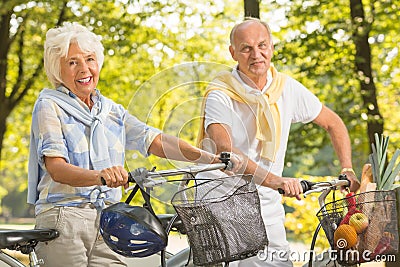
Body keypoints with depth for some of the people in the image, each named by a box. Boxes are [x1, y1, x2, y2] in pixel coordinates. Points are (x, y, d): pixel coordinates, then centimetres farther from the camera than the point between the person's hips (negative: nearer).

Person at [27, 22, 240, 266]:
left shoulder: (112, 111, 16)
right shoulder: (49, 106, 0)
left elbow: (156, 141, 4)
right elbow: (56, 168, -14)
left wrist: (210, 158, -11)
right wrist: (99, 176, -34)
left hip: (106, 220, 4)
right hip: (63, 219, -4)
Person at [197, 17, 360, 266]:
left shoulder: (287, 88, 3)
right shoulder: (220, 95, -11)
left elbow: (333, 123, 17)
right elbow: (224, 150, -28)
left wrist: (348, 170, 5)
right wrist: (274, 180, -38)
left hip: (267, 207, 4)